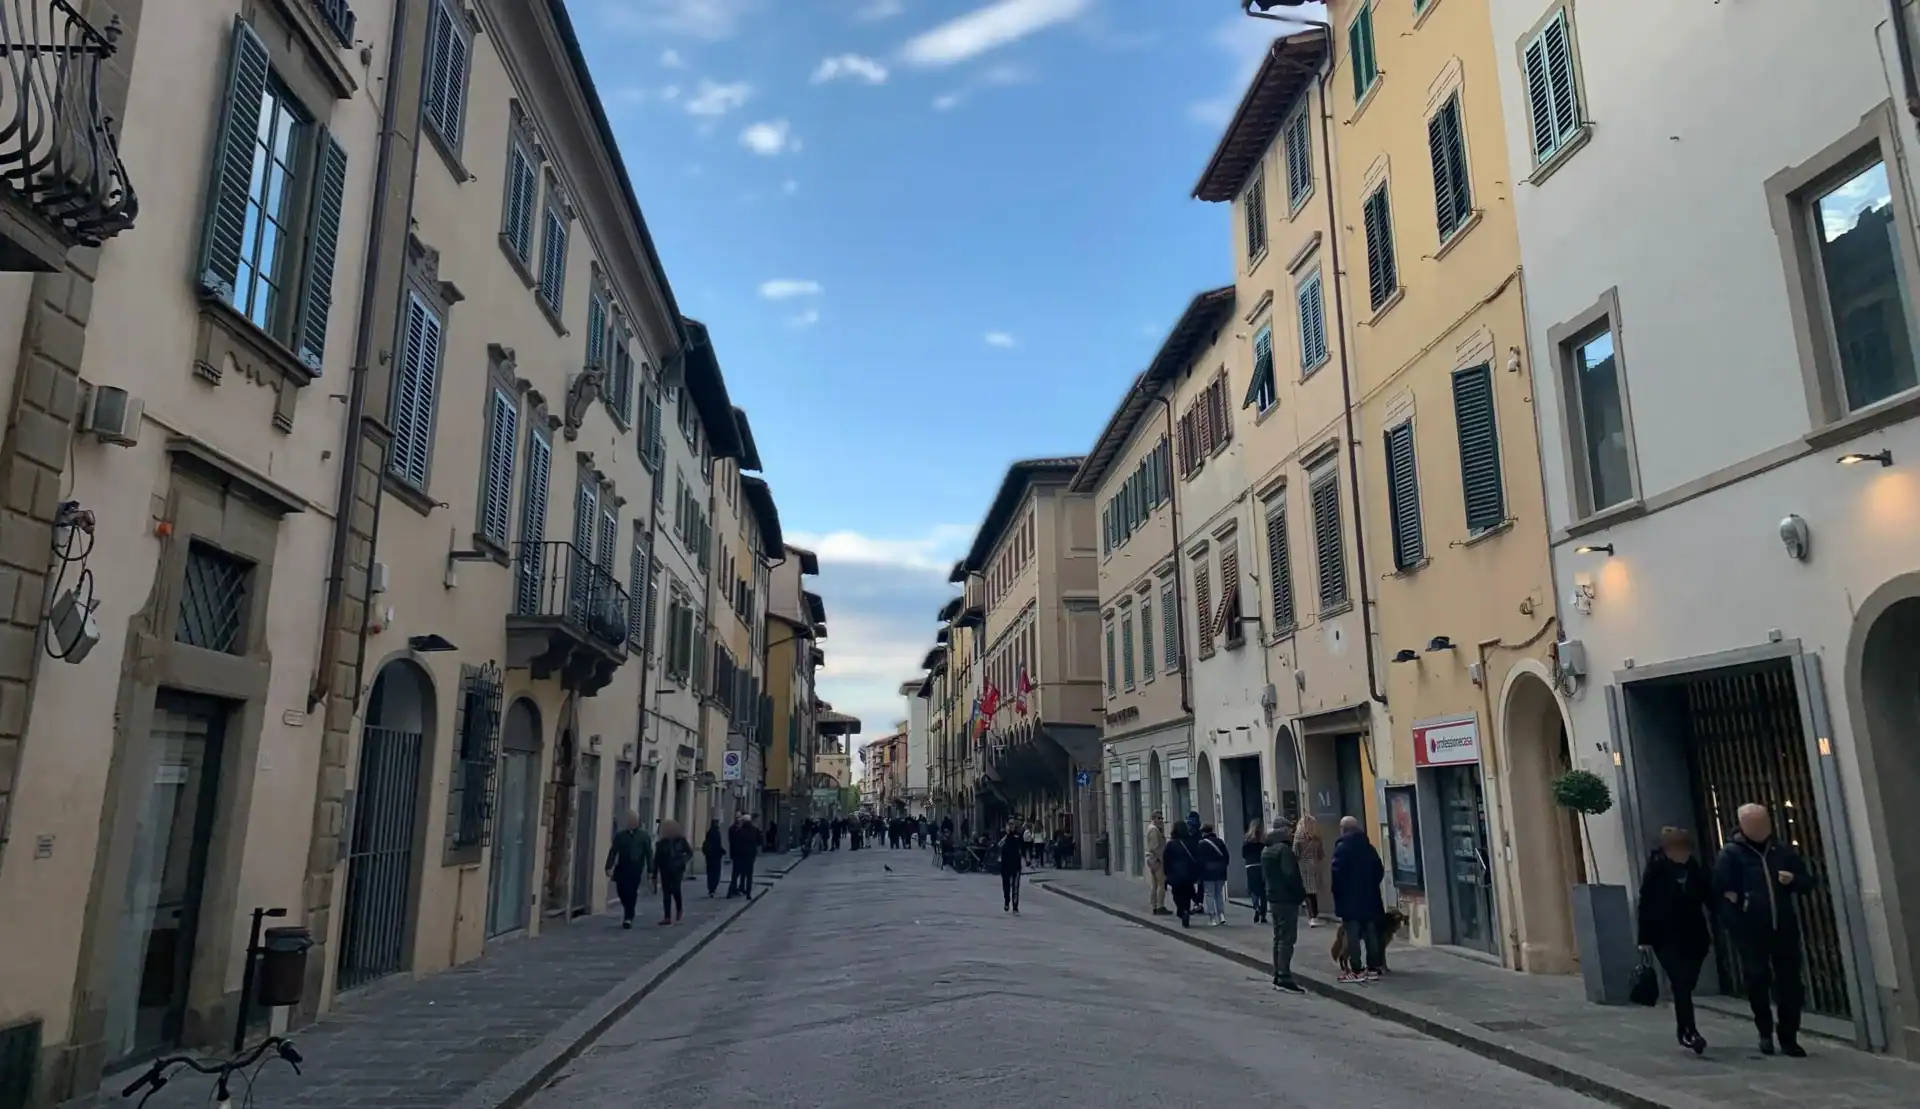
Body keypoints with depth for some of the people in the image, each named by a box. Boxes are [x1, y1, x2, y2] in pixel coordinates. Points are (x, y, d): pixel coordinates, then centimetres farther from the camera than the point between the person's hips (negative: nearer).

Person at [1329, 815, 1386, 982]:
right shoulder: (1368, 846, 9)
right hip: (1369, 897, 6)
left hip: (1350, 899, -6)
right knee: (1371, 934, 9)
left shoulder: (1342, 847, -11)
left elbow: (1337, 873, -16)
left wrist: (1338, 893, -5)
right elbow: (1380, 870, 12)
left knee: (1353, 936, -4)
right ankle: (1373, 969, 11)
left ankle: (1356, 970, -5)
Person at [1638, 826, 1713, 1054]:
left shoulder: (1695, 867, 1)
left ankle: (1684, 1031, 26)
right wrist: (1645, 938, -11)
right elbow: (1646, 905, -10)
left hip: (1693, 935, 4)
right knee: (1681, 985, -11)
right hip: (1666, 937, -4)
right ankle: (1690, 1032, -9)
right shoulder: (1655, 870, -10)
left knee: (1686, 985, 10)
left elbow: (1708, 897, 4)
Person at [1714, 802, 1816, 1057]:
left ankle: (1789, 1037, 17)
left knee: (1790, 983, 5)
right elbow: (1721, 890, -10)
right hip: (1750, 931, -4)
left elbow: (1808, 883, 17)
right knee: (1757, 980, 2)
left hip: (1784, 928, 4)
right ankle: (1765, 1032, 22)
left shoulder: (1783, 851, 11)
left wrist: (1794, 880, -6)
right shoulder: (1731, 854, -4)